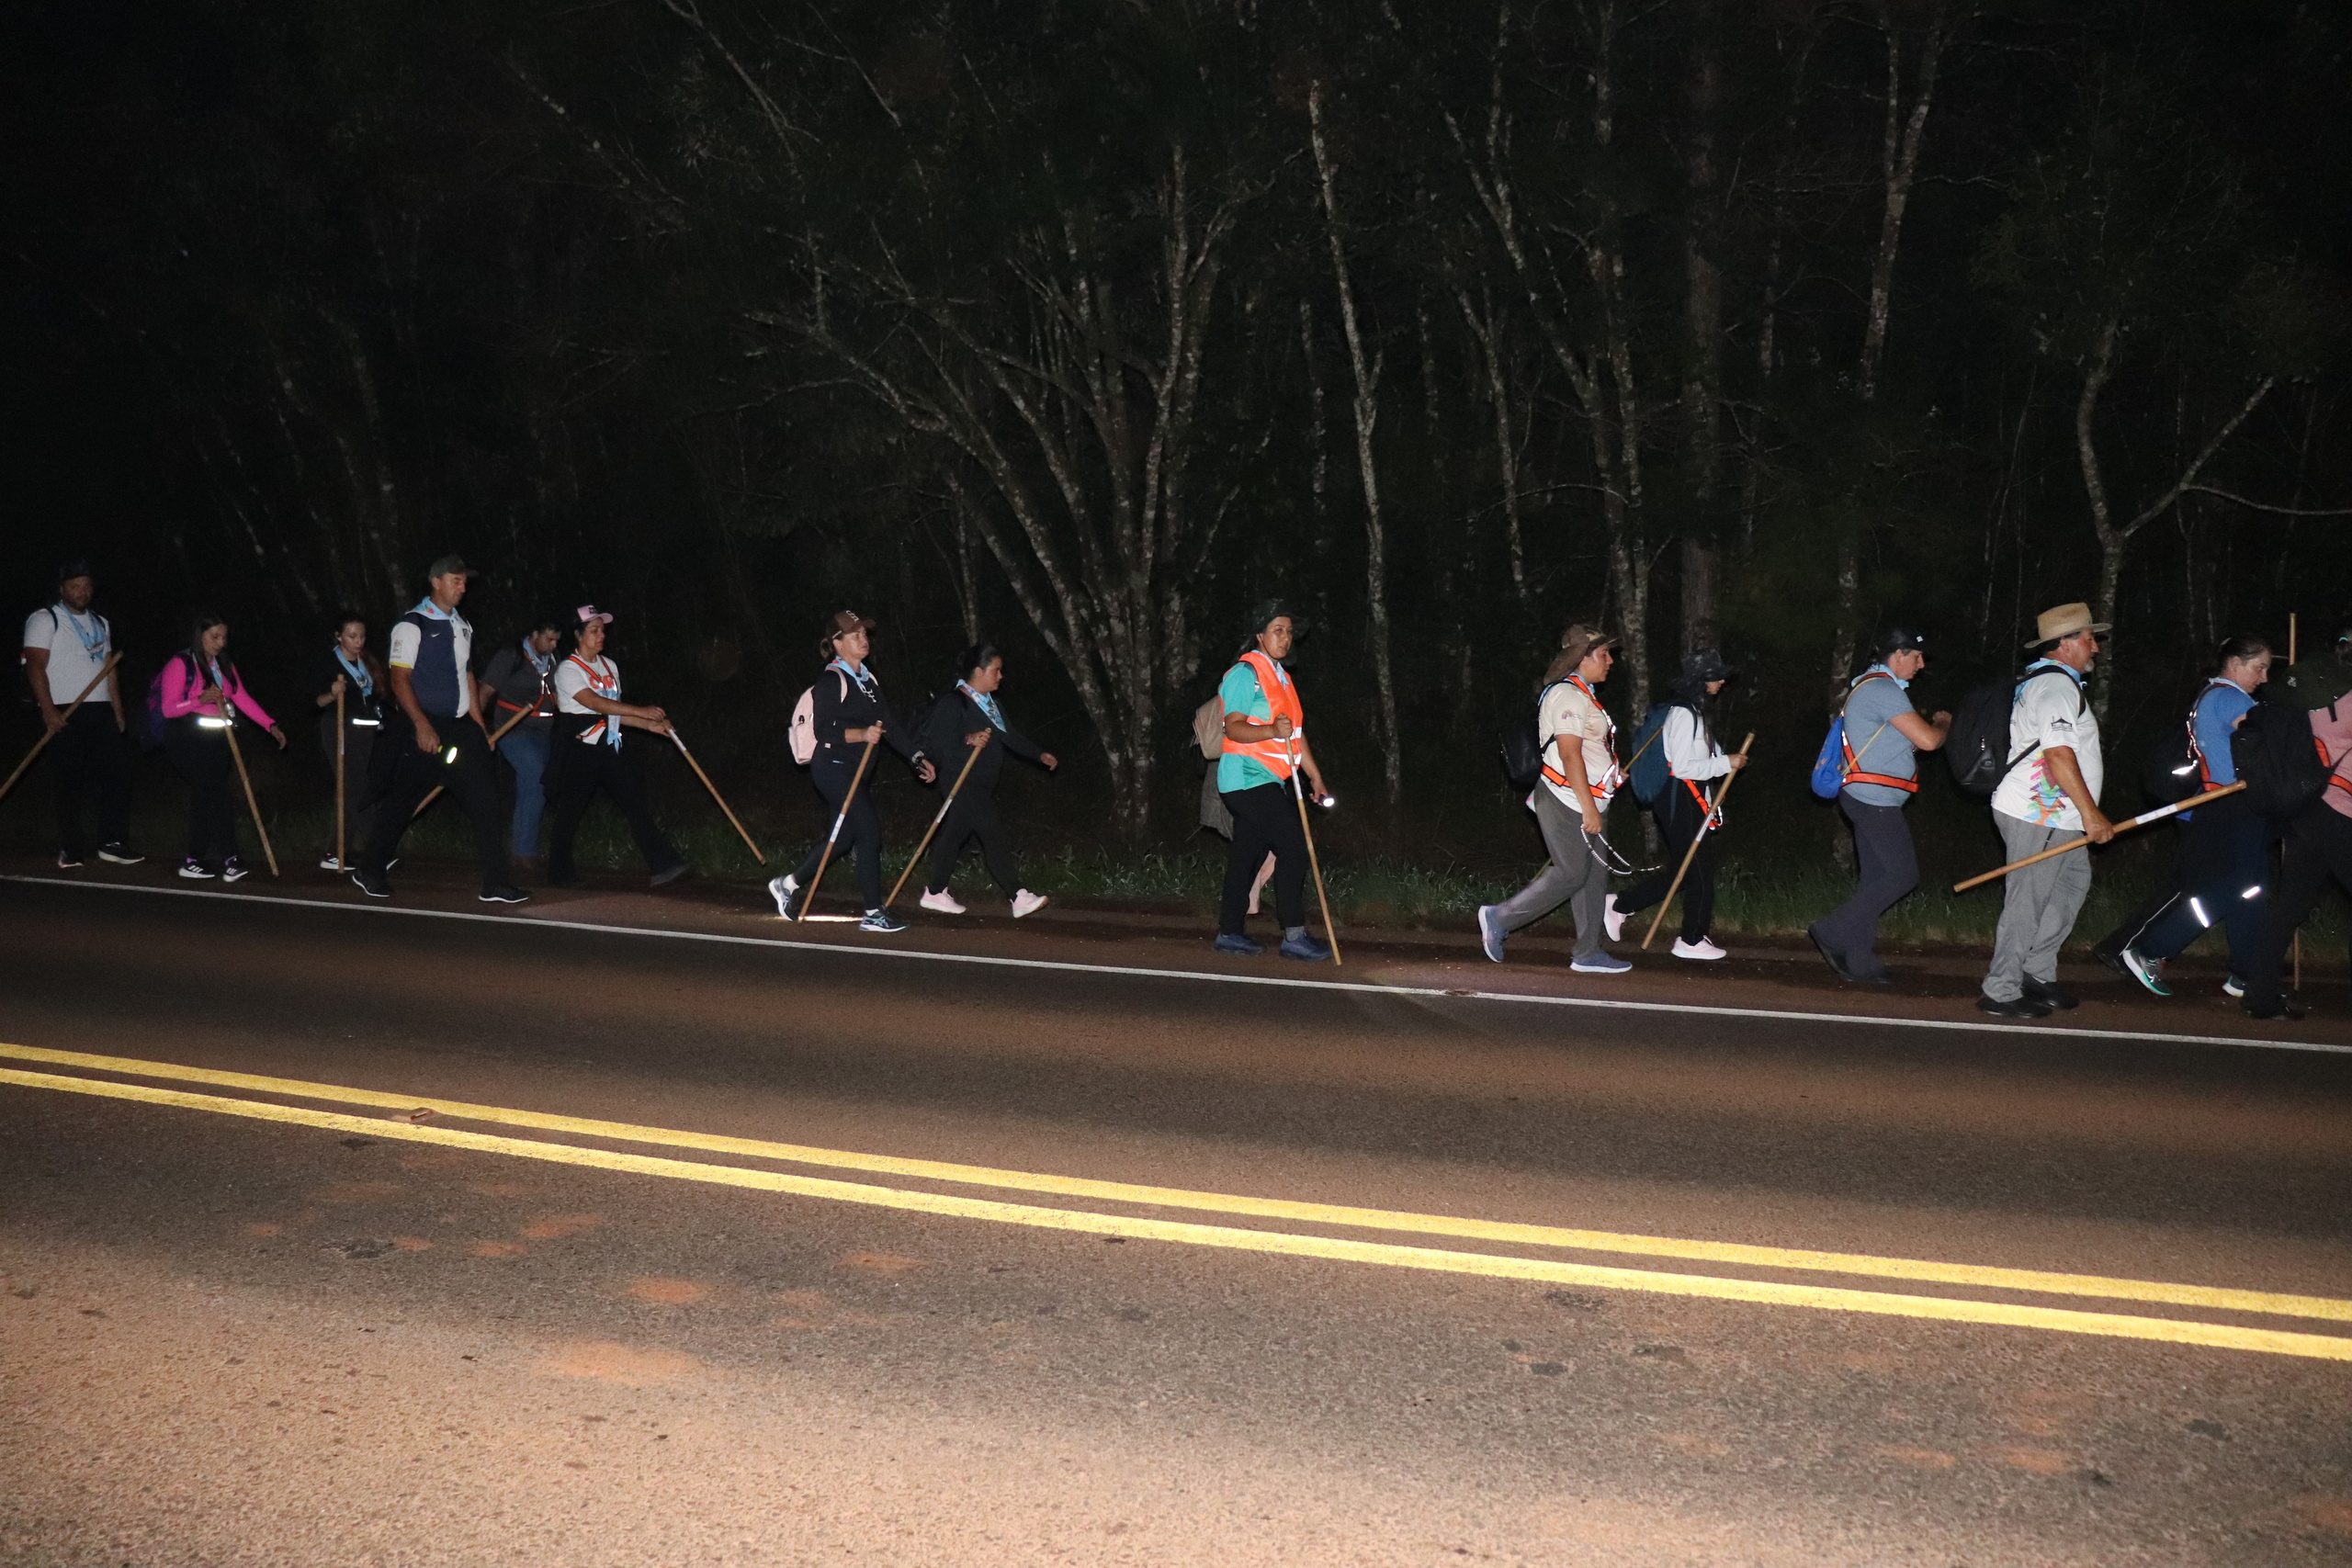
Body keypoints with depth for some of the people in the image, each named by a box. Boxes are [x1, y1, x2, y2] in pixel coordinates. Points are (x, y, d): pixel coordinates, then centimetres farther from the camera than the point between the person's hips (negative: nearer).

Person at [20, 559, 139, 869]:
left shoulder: (100, 623, 19)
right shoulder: (45, 619, -2)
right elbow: (35, 666, -10)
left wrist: (118, 711, 11)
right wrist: (48, 711, -19)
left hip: (101, 712, 6)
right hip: (64, 714, -6)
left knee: (116, 773, 0)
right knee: (68, 782, -3)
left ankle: (112, 843, 6)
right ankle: (71, 850, 2)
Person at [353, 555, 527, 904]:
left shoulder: (463, 626, 15)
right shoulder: (412, 625, -7)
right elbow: (400, 680, -12)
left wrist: (480, 727, 15)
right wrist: (422, 725, -21)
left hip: (460, 729, 6)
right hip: (422, 729, -6)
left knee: (484, 796, -4)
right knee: (401, 801, 2)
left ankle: (495, 884, -5)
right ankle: (369, 872, 21)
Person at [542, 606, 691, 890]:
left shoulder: (609, 667, 16)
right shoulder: (568, 669, -7)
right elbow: (596, 703, -21)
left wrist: (650, 725, 3)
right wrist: (641, 711, -26)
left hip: (609, 749, 6)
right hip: (579, 751, -6)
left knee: (636, 804, -5)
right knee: (570, 813, 2)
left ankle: (665, 864, -12)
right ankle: (559, 873, 18)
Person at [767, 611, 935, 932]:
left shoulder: (868, 680, 16)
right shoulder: (831, 680, -10)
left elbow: (889, 725, 16)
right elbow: (824, 730, -18)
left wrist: (917, 758, 10)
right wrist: (861, 734, -32)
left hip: (857, 772, 9)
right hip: (834, 769, -9)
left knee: (842, 838, 12)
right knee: (869, 831, -13)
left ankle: (787, 884, 28)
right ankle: (873, 914, -8)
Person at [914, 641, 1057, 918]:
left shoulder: (992, 704, 15)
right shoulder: (954, 703, -13)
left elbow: (1010, 736, 19)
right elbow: (935, 740, -19)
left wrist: (1040, 755, 11)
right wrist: (968, 740, -31)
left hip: (982, 784, 9)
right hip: (963, 782, -9)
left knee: (954, 834, 15)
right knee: (992, 834, -13)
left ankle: (935, 893, 24)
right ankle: (1018, 898, -16)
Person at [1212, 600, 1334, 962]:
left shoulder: (1280, 676, 20)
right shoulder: (1245, 672, -10)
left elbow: (1296, 733, 23)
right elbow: (1234, 728, -17)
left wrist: (1315, 777, 21)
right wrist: (1272, 730, -33)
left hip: (1268, 782, 9)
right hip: (1248, 778, -9)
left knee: (1246, 856, 11)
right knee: (1293, 846, -15)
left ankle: (1229, 932, 16)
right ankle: (1294, 936, -14)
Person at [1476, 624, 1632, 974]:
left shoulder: (1581, 694, 19)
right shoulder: (1569, 695, -14)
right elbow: (1569, 754, -21)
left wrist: (1610, 773, 19)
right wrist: (1589, 807, -23)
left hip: (1584, 801, 10)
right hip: (1565, 800, -10)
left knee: (1594, 873, 8)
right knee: (1571, 873, -11)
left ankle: (1588, 953, 12)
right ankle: (1500, 918, -2)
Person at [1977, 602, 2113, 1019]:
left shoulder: (2041, 679, 19)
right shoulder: (2058, 685, -15)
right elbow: (2059, 754, -25)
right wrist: (2090, 814, -24)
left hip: (2051, 816, 11)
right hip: (2039, 817, -11)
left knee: (2074, 881, 18)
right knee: (2027, 903, -8)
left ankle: (2037, 971, 23)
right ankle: (2001, 992, -4)